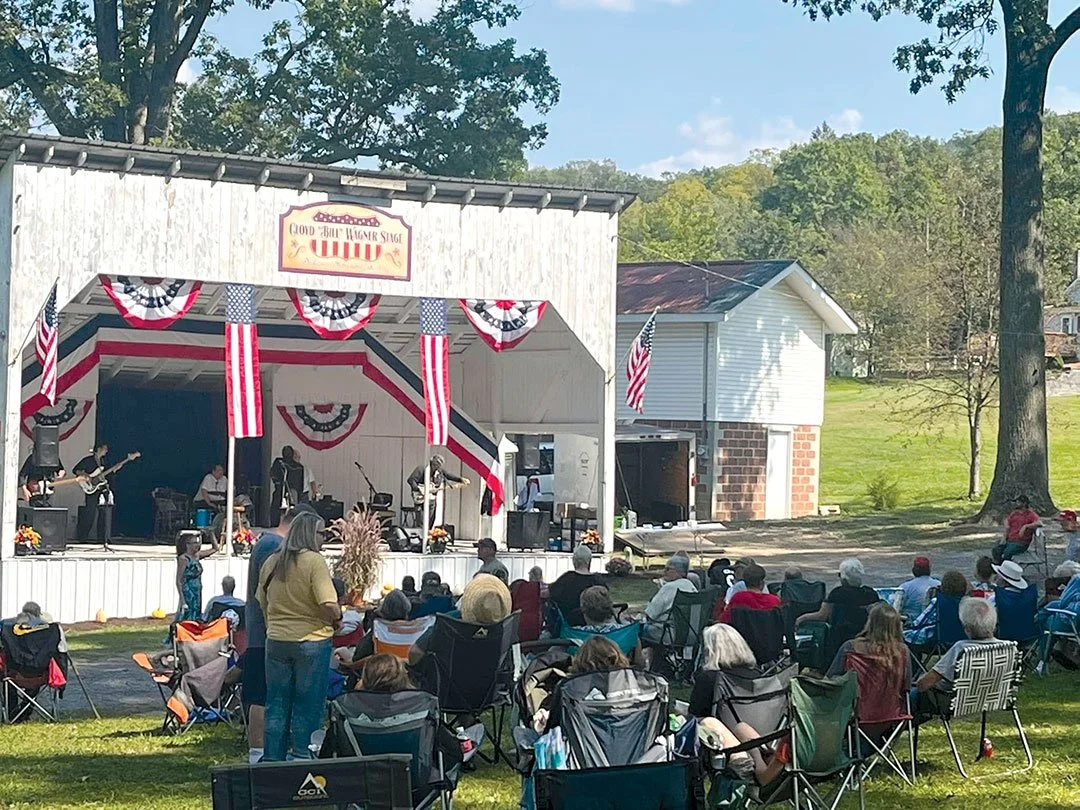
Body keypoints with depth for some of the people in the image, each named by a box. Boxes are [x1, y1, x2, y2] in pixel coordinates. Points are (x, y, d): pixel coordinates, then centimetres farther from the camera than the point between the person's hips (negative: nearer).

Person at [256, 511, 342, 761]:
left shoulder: (271, 562, 5)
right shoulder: (314, 561, -14)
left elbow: (261, 602, 16)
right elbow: (329, 607, -21)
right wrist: (337, 620, -2)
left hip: (276, 640, 5)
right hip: (311, 641, -5)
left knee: (276, 706, 12)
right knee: (307, 708, 4)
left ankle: (272, 760, 16)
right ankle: (301, 757, 6)